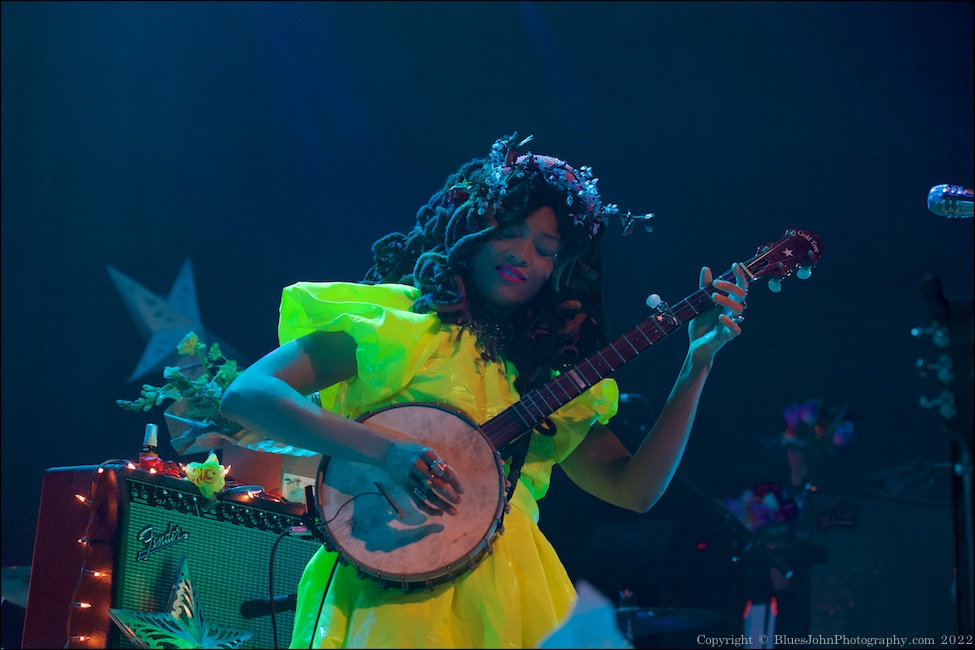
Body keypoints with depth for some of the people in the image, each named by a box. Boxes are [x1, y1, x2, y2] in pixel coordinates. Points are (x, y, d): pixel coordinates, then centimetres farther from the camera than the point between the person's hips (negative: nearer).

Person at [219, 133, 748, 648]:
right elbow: (245, 394, -8)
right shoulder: (397, 317, 2)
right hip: (394, 584, -5)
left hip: (511, 593, 5)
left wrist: (697, 364, 5)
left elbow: (633, 489, 12)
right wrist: (385, 449, -19)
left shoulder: (549, 371, 16)